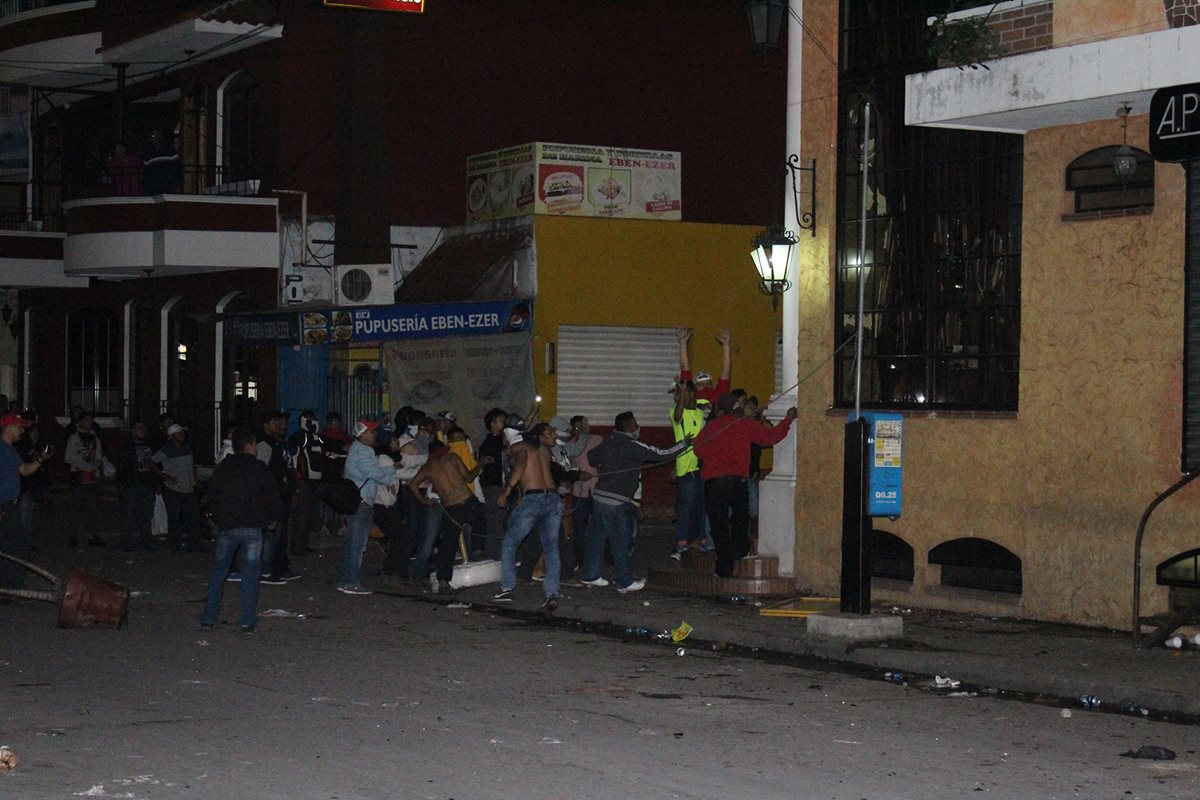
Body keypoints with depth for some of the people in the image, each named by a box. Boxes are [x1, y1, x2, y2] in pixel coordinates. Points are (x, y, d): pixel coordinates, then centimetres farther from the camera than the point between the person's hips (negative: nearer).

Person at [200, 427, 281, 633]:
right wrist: (272, 519, 15)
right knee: (250, 573, 2)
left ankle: (208, 618, 9)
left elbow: (212, 497, 8)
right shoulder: (261, 469, -2)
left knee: (218, 570, 12)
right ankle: (247, 621, -3)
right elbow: (272, 497, -1)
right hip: (252, 527, -2)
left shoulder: (222, 468, 5)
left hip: (226, 526, 2)